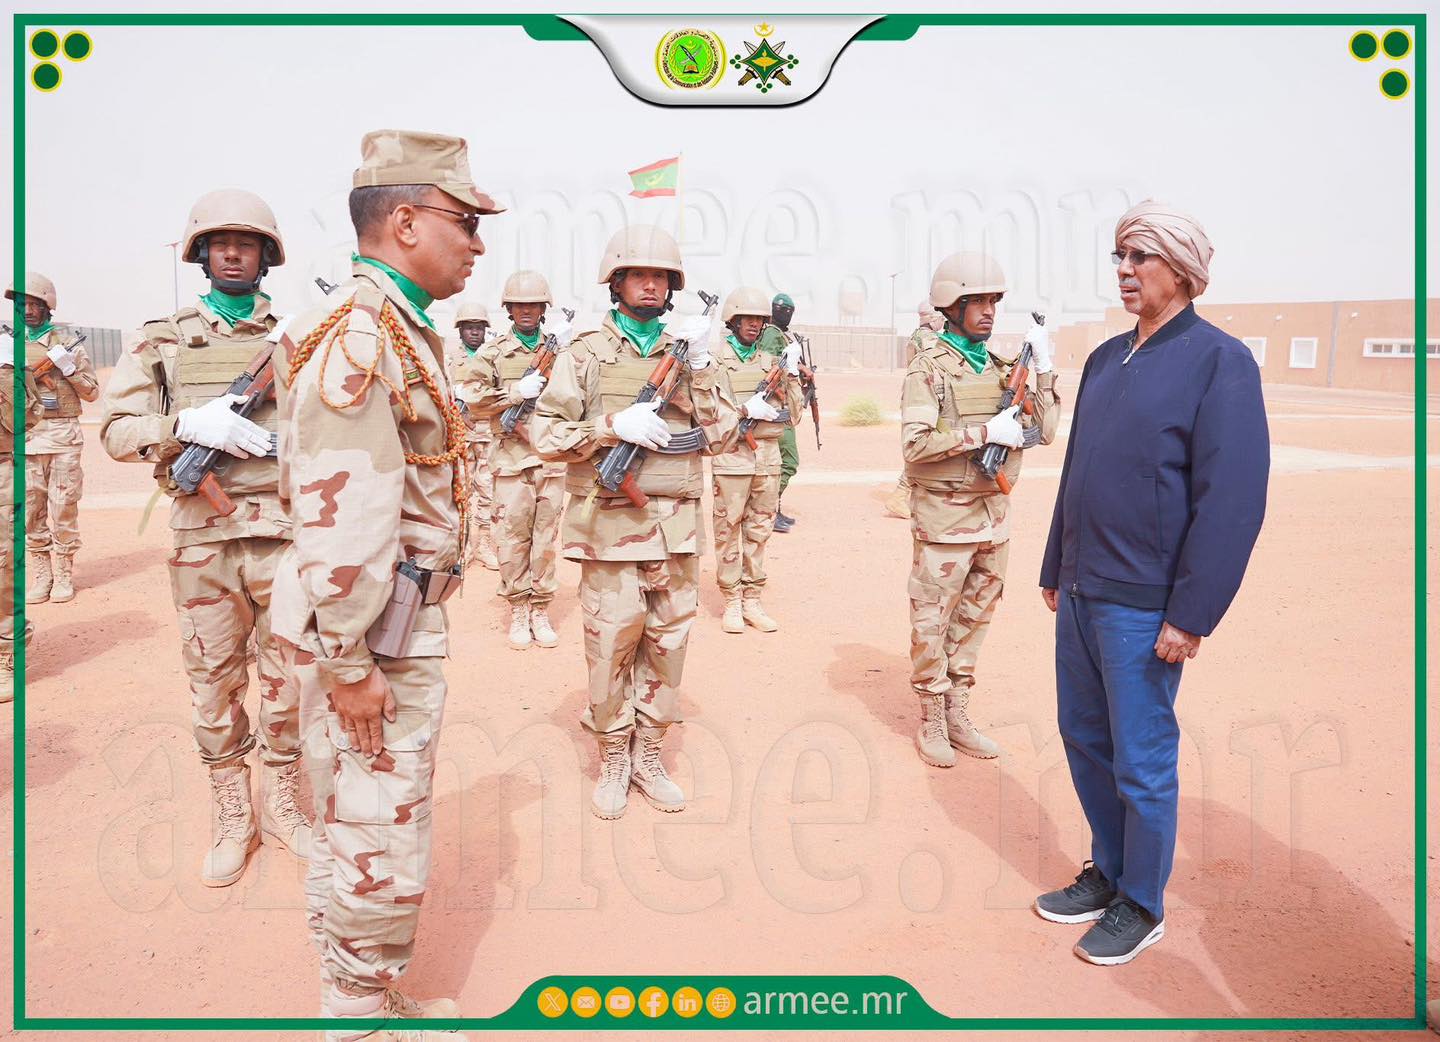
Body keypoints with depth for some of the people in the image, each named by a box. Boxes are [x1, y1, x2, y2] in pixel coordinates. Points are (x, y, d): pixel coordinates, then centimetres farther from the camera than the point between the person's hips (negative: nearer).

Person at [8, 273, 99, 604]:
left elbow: (92, 392, 5)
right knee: (31, 509, 5)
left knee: (64, 508, 0)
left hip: (63, 435, -2)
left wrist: (69, 365, -9)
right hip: (24, 437, 2)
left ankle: (64, 574, 8)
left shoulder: (68, 342, 5)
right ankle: (40, 574, 14)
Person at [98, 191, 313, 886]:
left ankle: (281, 803, 26)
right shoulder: (162, 340, 7)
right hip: (201, 537, 0)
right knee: (214, 684, 8)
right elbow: (116, 430, 0)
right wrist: (190, 423, -18)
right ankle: (231, 816, 23)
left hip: (284, 534, 0)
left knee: (286, 678, 8)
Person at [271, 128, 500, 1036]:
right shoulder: (357, 335, -18)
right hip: (375, 630, -10)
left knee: (355, 828, 20)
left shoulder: (401, 331, 14)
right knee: (383, 848, 2)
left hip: (406, 617, 10)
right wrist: (348, 663, -22)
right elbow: (340, 519, -24)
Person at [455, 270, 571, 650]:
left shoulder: (558, 347, 12)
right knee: (514, 536, 0)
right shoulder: (493, 352, 6)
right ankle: (519, 611, 11)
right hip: (511, 458, -2)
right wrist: (517, 393, -11)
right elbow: (472, 399, -3)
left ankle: (541, 610, 14)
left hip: (553, 457, 2)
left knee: (547, 536, 5)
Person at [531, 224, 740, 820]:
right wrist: (613, 424, -16)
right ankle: (612, 762, 20)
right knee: (611, 648, 2)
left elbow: (720, 437, 4)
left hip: (678, 529, 3)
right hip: (611, 526, -3)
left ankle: (648, 757, 26)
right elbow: (546, 434, -2)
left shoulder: (689, 354, 12)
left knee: (667, 646, 10)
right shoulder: (586, 354, 3)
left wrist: (700, 368, -7)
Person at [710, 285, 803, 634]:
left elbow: (792, 416, 9)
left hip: (768, 457, 5)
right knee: (729, 531, 2)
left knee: (759, 532, 9)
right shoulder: (715, 360, -2)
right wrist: (747, 410, -20)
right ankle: (732, 602, 12)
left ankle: (753, 601, 18)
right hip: (732, 457, -4)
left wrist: (791, 375, -2)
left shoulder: (771, 361, 12)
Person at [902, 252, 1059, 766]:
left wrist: (1044, 367, 0)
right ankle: (932, 723, 17)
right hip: (945, 515, -7)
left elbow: (1044, 431, 9)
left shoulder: (1002, 367, 10)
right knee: (933, 622, 4)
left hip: (995, 513, 7)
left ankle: (958, 715, 28)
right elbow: (916, 444, -20)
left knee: (974, 619, 15)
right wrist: (987, 432, -22)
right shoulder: (929, 366, -9)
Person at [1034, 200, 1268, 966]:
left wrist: (1190, 615, -18)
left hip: (1143, 606, -7)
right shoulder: (1106, 358, 10)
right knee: (1085, 739, 16)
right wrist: (1056, 571, 16)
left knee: (1141, 758, 5)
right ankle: (1107, 873, 35)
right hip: (1081, 592, 7)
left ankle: (1141, 905, 24)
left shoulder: (1218, 360, -11)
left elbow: (1233, 498, -16)